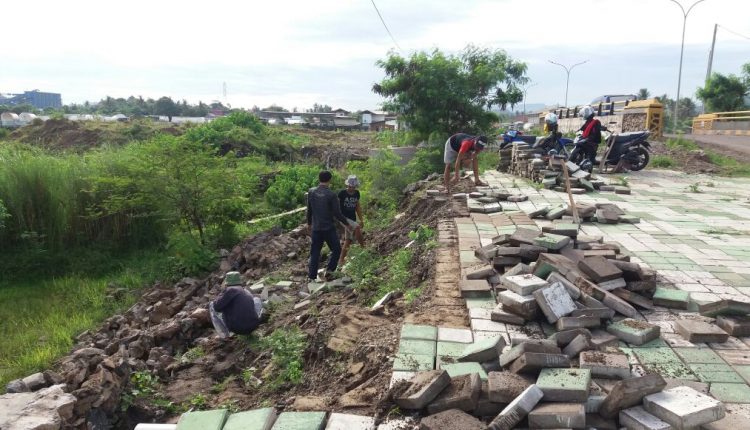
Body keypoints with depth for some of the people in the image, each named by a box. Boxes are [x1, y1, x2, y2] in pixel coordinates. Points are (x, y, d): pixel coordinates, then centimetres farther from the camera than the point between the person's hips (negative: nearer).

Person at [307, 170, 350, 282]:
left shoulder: (311, 192, -2)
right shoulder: (331, 195, -15)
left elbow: (309, 210, 9)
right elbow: (337, 213, -12)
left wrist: (309, 223, 24)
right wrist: (346, 223, 4)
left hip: (316, 228, 4)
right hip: (329, 228, -4)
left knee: (315, 252, 12)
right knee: (336, 250, 13)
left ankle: (312, 276, 13)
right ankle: (329, 270, 2)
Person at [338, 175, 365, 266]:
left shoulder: (357, 193, 6)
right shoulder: (342, 193, -10)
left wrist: (361, 220, 13)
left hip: (353, 219, 6)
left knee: (348, 241, 5)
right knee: (357, 228, -30)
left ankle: (341, 261, 13)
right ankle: (363, 247, -17)